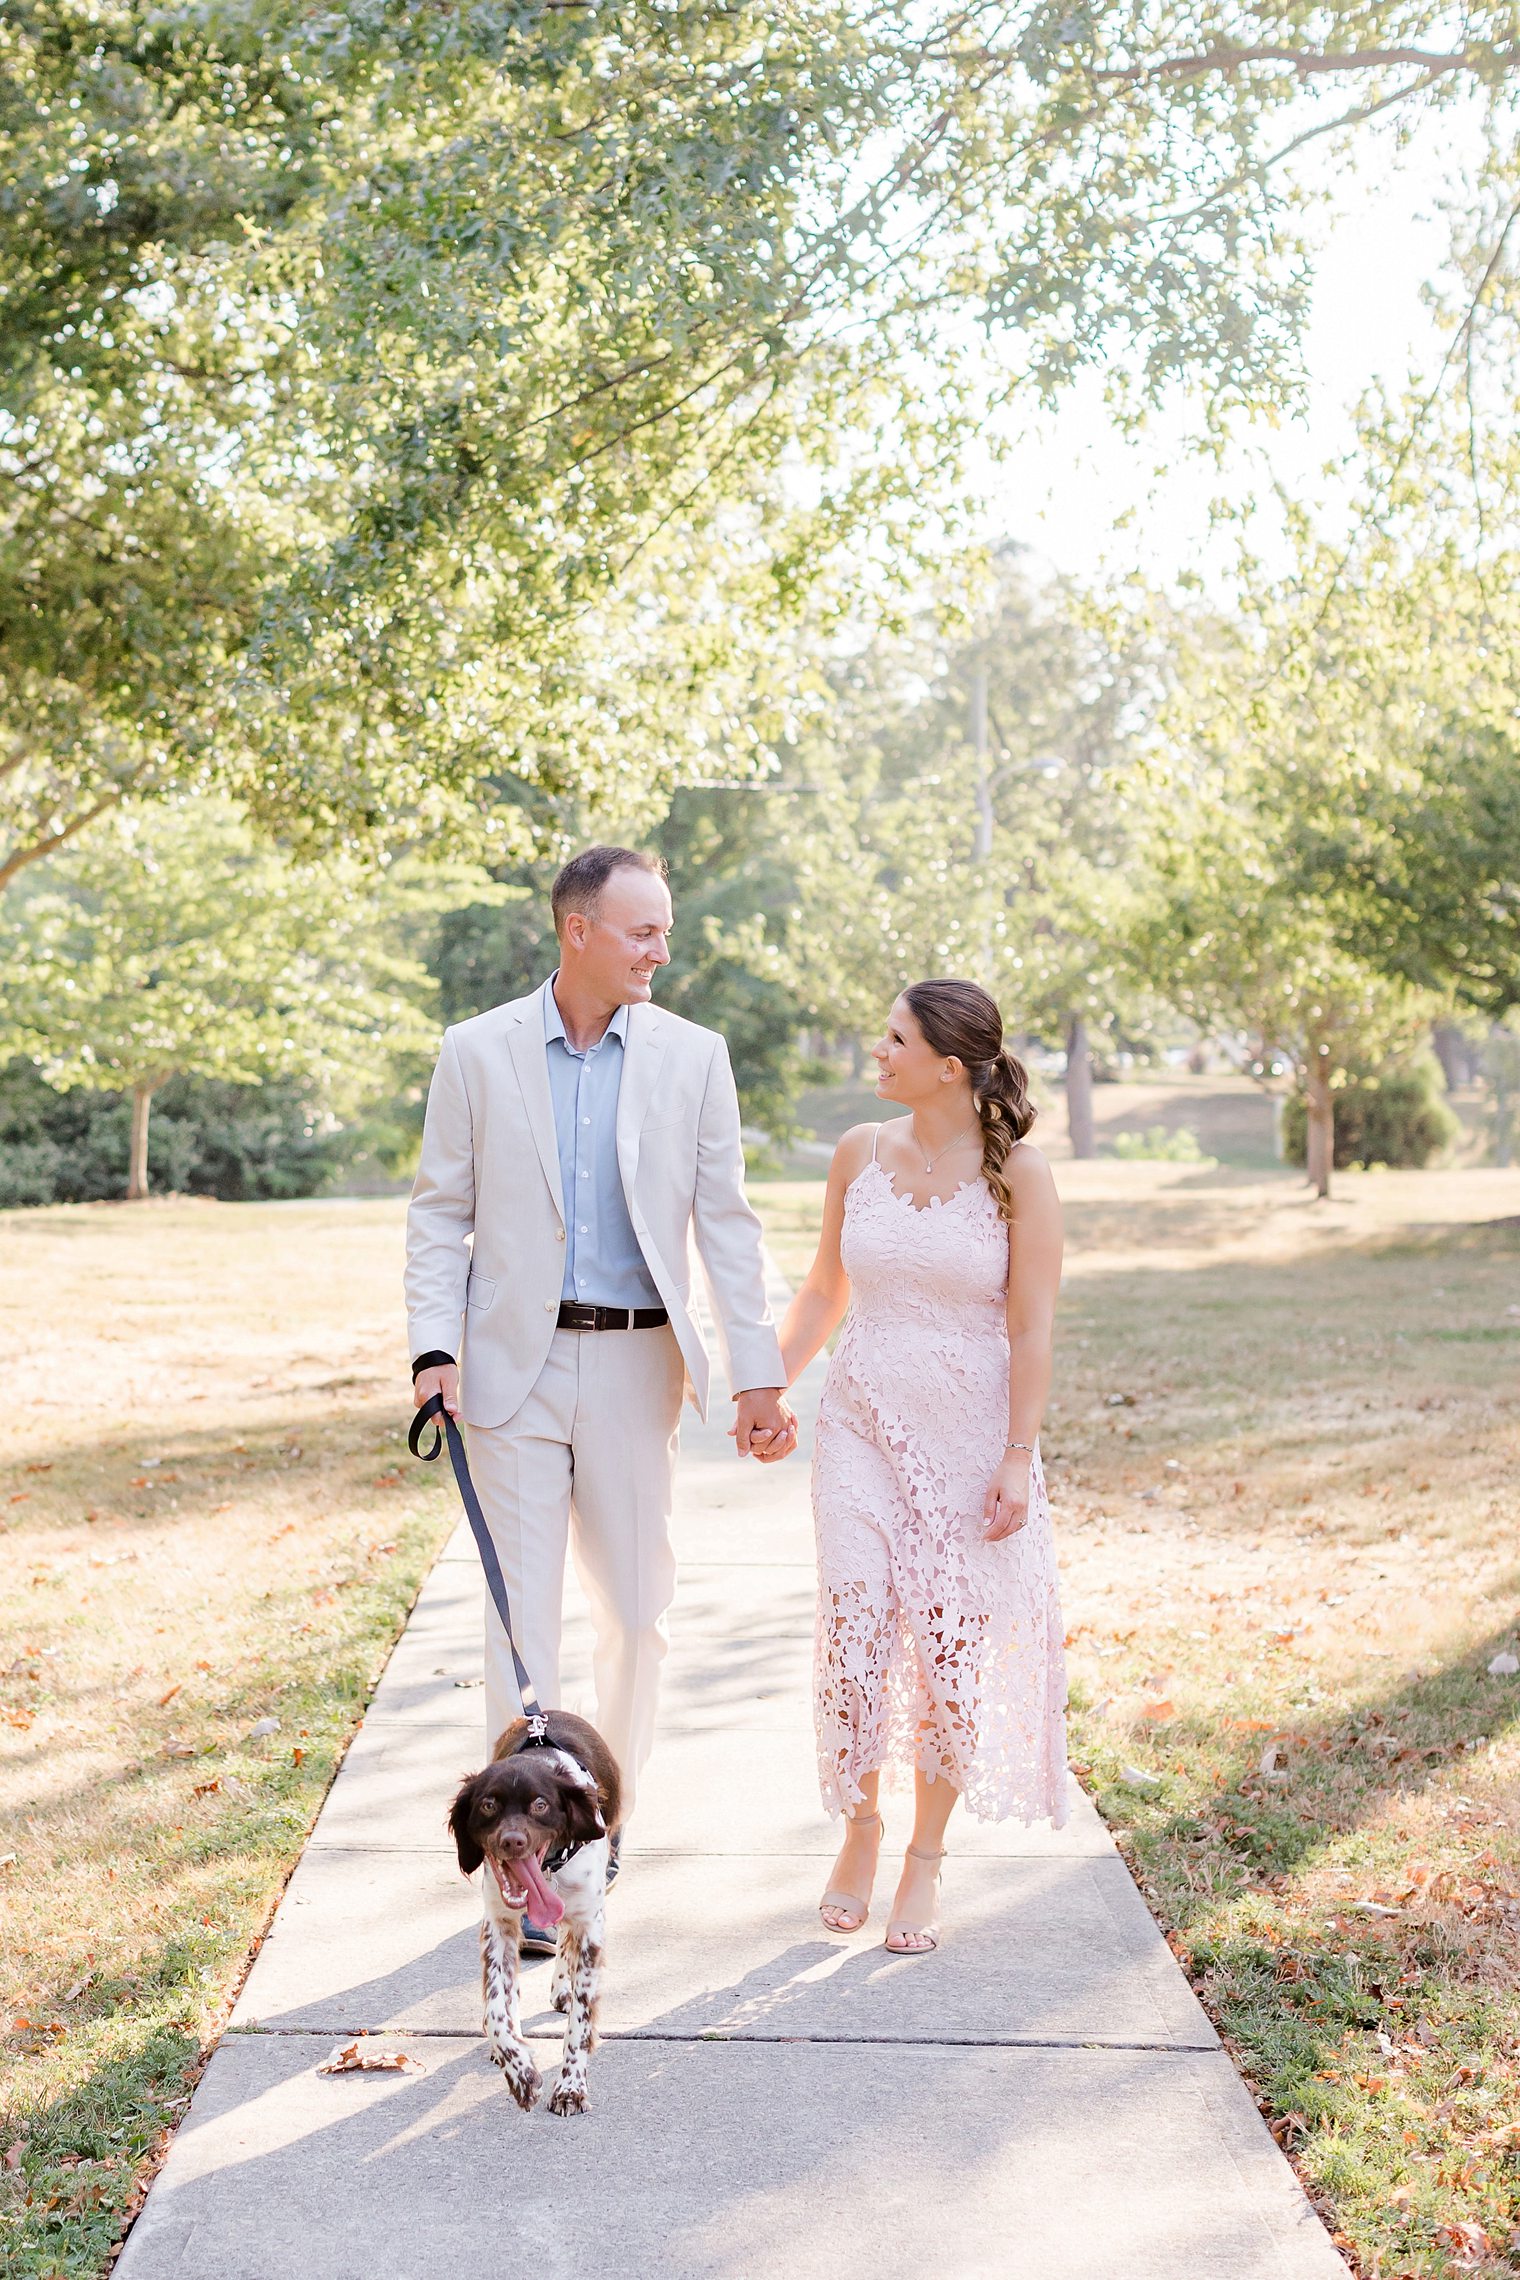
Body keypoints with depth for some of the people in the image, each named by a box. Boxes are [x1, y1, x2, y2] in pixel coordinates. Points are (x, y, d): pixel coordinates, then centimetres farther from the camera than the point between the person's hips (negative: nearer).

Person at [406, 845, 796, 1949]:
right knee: (523, 1615, 0)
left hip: (636, 1367, 2)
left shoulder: (693, 1056, 2)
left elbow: (727, 1223, 1)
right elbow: (441, 1214, 3)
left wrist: (760, 1374, -4)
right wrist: (436, 1349, -8)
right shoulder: (478, 1052, 0)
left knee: (637, 1609, 9)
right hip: (516, 1367, -1)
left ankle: (605, 1807, 30)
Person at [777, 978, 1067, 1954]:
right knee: (855, 1632, -5)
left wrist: (1018, 1457, -11)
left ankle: (926, 1859, 19)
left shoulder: (1018, 1173, -7)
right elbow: (824, 1293, 12)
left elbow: (1032, 1327, -7)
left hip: (971, 1437, -2)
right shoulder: (861, 1152, 3)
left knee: (953, 1647, 2)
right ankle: (860, 1827, 19)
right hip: (862, 1427, 2)